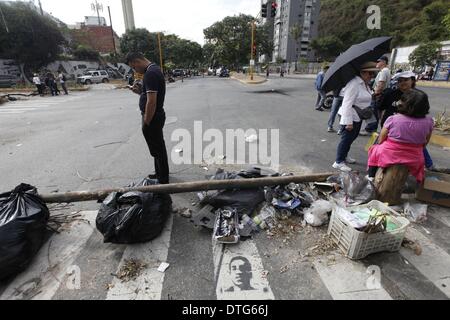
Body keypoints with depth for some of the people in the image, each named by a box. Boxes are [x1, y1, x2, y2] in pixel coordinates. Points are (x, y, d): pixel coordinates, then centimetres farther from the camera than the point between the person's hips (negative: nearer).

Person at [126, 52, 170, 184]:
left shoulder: (150, 74, -21)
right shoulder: (154, 69, 12)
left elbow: (151, 102, -26)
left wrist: (146, 123, -20)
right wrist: (140, 91, 4)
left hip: (152, 118, -10)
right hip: (157, 116, 10)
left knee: (157, 150, 1)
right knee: (159, 147, 21)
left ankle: (163, 181, 16)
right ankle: (160, 174, 38)